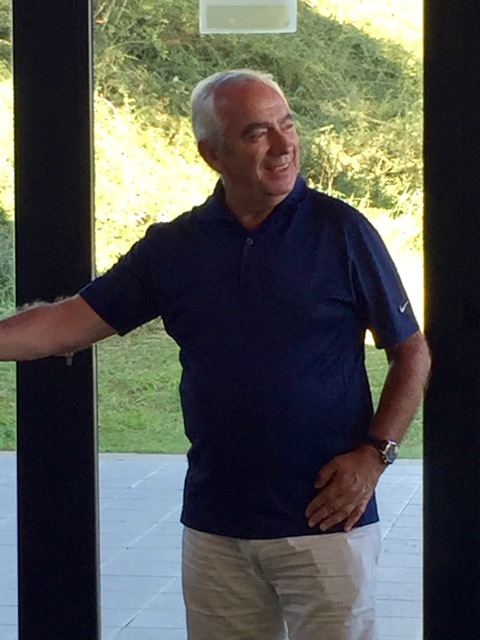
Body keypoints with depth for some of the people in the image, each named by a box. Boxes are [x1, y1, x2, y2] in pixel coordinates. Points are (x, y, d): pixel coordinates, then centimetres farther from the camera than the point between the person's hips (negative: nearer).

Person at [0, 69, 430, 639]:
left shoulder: (340, 231, -4)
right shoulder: (171, 248, 5)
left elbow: (411, 353, 0)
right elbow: (70, 323, 2)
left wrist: (373, 454, -11)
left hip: (325, 520, -3)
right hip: (215, 524, 3)